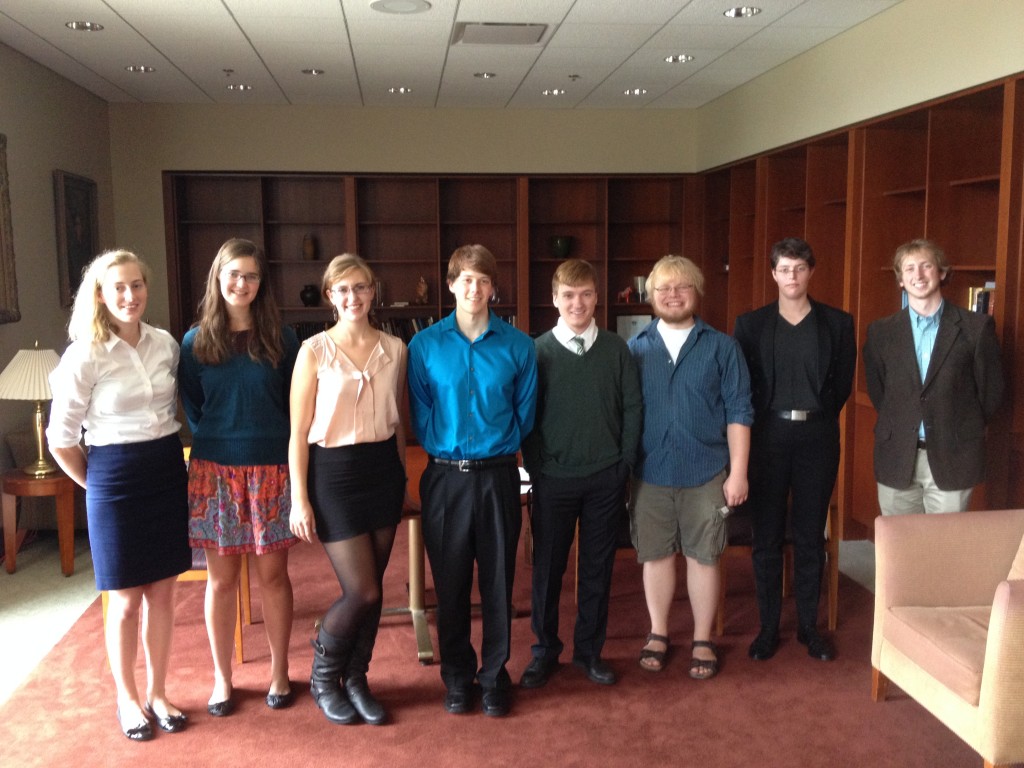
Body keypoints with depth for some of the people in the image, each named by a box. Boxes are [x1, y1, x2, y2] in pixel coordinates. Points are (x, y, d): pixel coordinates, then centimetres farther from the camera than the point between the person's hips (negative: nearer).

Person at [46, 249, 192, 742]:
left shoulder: (166, 345, 3)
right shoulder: (86, 355, -11)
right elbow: (61, 438, -6)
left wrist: (164, 456, 13)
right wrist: (97, 484, 2)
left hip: (168, 473, 4)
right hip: (115, 480, -4)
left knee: (162, 592, 12)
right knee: (125, 600, 7)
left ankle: (157, 693, 28)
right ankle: (127, 700, 26)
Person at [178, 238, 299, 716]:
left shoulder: (280, 338, 1)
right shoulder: (196, 341, 2)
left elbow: (295, 404, 3)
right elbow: (191, 408, 9)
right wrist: (221, 439, 3)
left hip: (272, 469, 0)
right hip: (215, 470, 1)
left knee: (273, 573, 7)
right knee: (221, 577, 7)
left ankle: (279, 672, 23)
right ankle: (221, 677, 23)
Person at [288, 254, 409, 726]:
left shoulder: (395, 350, 5)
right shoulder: (315, 351, -6)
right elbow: (299, 433, -6)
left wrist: (402, 477, 13)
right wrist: (299, 500, -9)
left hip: (383, 470, 4)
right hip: (333, 472, -4)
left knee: (372, 589, 9)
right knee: (362, 591, -4)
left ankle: (356, 679, 28)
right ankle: (323, 678, 22)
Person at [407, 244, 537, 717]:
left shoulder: (518, 346, 1)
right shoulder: (425, 345, 0)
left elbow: (525, 412, 7)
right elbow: (420, 414, 5)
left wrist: (501, 447, 4)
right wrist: (446, 448, 3)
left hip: (497, 476, 0)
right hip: (445, 477, 0)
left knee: (498, 580, 7)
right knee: (450, 582, 8)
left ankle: (494, 675, 23)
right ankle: (457, 676, 25)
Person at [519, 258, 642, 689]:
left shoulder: (616, 350, 3)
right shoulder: (538, 351, -2)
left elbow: (633, 408, 5)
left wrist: (625, 461, 0)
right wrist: (536, 466, -5)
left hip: (606, 478, 2)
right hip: (554, 477, -1)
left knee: (598, 568, 11)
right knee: (547, 567, 8)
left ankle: (589, 650, 26)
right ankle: (544, 651, 24)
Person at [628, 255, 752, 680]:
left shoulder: (721, 347, 1)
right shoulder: (635, 347, 3)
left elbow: (738, 412, -1)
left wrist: (738, 470, -6)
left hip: (706, 472, -1)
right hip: (650, 473, 1)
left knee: (703, 556, 8)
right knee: (655, 555, 11)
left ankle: (703, 640, 24)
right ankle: (658, 634, 28)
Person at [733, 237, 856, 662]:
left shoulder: (837, 322, 4)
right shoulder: (751, 323, 2)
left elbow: (843, 382, 7)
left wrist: (817, 415, 6)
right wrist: (766, 418, 2)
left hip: (816, 437, 1)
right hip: (768, 436, 0)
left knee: (811, 538, 9)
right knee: (767, 538, 5)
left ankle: (809, 626, 22)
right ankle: (768, 628, 16)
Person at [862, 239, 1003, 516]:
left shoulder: (977, 327, -2)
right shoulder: (881, 331, 4)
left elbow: (991, 389, 4)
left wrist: (965, 431, 8)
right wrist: (897, 427, 10)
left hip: (953, 458, -2)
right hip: (896, 459, 2)